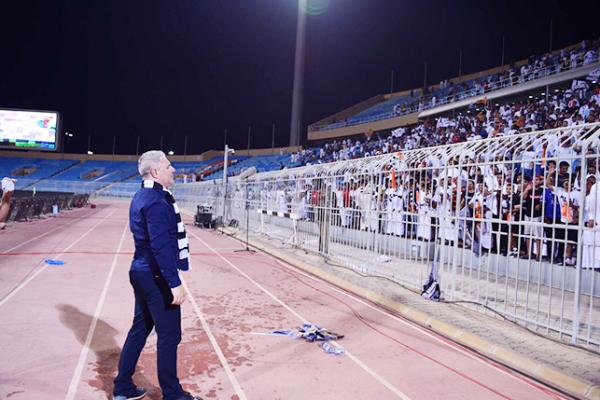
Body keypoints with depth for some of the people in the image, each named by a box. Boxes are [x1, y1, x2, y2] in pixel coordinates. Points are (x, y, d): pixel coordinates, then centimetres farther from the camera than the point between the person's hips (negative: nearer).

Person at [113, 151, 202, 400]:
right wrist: (175, 283, -24)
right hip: (156, 277, -10)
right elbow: (161, 246, -26)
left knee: (140, 329, 19)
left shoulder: (141, 197, 12)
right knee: (169, 335, 2)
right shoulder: (156, 201, -20)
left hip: (142, 273, 10)